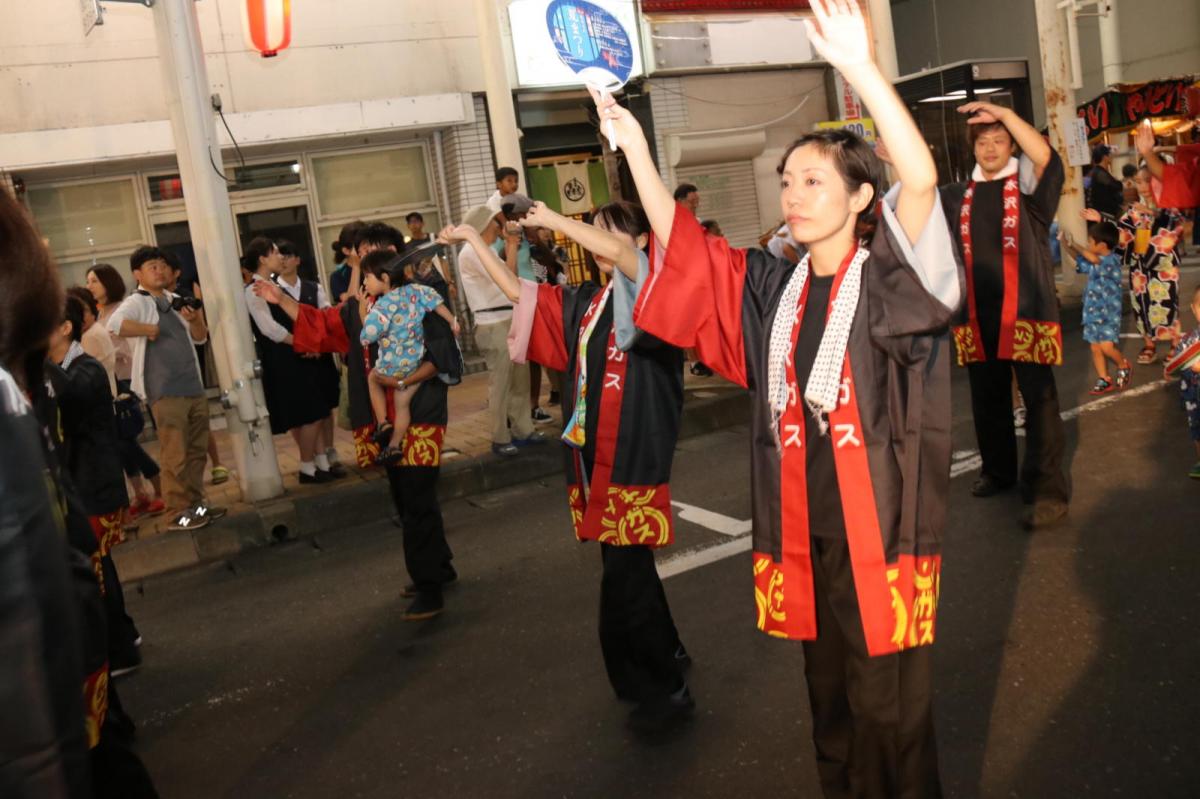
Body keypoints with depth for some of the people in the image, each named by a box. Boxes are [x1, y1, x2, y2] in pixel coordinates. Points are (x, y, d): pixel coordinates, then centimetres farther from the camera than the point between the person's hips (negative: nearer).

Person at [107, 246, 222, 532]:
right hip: (166, 393, -7)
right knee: (175, 456, -5)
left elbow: (200, 337, 19)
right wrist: (151, 330, -15)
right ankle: (178, 513, 2)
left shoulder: (175, 300, 15)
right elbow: (115, 324, -27)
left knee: (197, 451, 13)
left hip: (194, 388, 7)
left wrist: (195, 319, -1)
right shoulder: (137, 302, -6)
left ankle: (195, 504, 23)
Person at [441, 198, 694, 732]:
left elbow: (614, 253, -25)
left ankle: (664, 688, 9)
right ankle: (663, 653, 35)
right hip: (593, 450, 7)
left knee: (623, 575, -6)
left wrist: (550, 219, -15)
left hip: (634, 451, -7)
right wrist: (474, 239, 14)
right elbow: (518, 292, 19)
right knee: (625, 566, 16)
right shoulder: (585, 303, 15)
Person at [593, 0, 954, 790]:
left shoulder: (892, 278, -9)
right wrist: (636, 148, -2)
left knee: (890, 707, 6)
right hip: (803, 531, 5)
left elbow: (923, 178, -25)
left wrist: (861, 70, -35)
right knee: (831, 698, 21)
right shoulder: (773, 288, 6)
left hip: (880, 528, -5)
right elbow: (680, 242, 7)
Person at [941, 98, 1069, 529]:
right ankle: (998, 471, 31)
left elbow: (1046, 155, -19)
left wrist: (1005, 114, -20)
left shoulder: (1028, 184, 1)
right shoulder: (958, 196, 13)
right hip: (977, 314, 5)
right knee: (987, 400, 15)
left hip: (1025, 309, -5)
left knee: (1039, 400, -4)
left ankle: (1048, 490, -1)